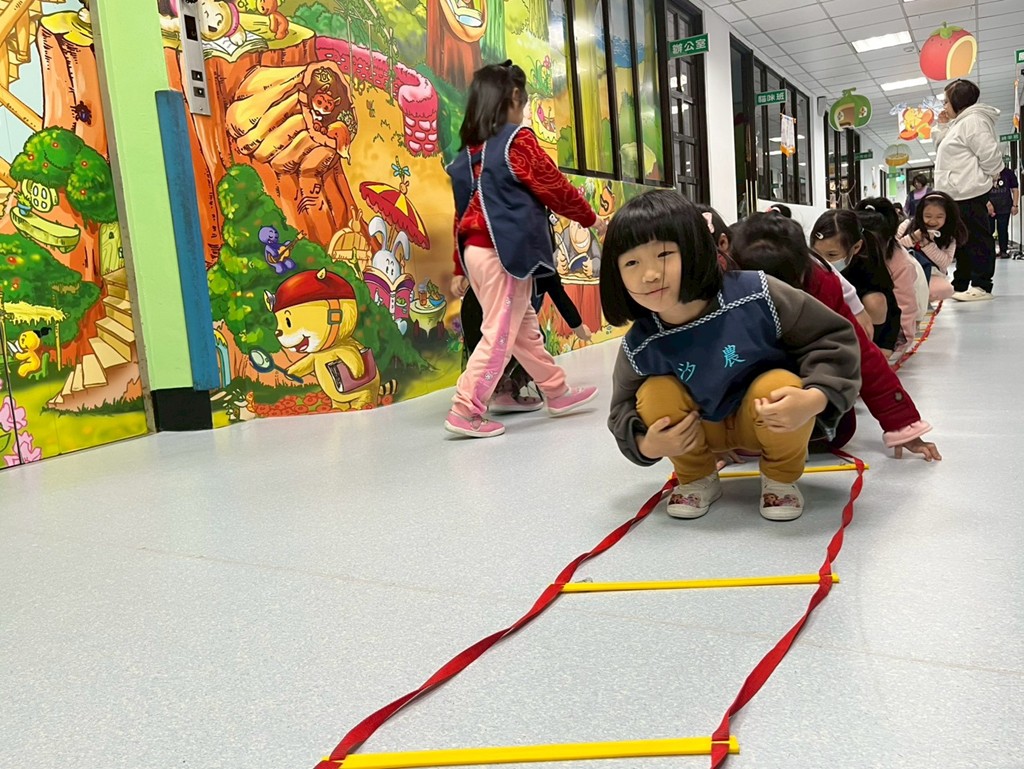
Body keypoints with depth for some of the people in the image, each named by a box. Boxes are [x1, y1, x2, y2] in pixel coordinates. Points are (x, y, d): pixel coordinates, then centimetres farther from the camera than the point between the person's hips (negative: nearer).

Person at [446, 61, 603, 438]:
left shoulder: (469, 151, 13)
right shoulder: (518, 139, -7)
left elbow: (462, 211, 13)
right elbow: (555, 188, -2)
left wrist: (461, 269, 16)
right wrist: (591, 218, 14)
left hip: (477, 250, 8)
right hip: (503, 251, -8)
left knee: (525, 327, 16)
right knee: (500, 334, -3)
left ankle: (558, 392, 28)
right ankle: (466, 411, -2)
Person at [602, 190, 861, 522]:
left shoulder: (755, 295, -29)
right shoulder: (640, 346, -21)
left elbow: (833, 337, -17)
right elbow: (623, 411, -3)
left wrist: (815, 398, -33)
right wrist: (646, 446, -24)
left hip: (773, 421, -1)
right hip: (705, 431, 2)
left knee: (778, 384, -32)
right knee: (654, 396, -24)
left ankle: (781, 478, 0)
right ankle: (697, 479, 6)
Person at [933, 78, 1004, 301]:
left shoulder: (973, 121, -13)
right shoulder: (960, 123, 20)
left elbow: (990, 154, -19)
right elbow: (944, 150, 27)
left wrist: (987, 179, -6)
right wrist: (942, 126, 17)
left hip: (970, 193, -11)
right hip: (959, 194, 11)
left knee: (977, 239, -8)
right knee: (963, 240, 14)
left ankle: (982, 286, -7)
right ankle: (960, 284, 21)